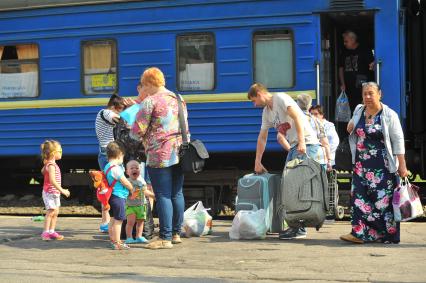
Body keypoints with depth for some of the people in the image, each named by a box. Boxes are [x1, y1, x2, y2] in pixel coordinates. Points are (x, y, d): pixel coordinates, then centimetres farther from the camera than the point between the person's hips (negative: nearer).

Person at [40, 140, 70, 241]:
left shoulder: (48, 163, 9)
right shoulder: (51, 165, -21)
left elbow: (43, 171, 31)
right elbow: (52, 180, -29)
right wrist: (62, 190, -26)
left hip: (55, 192, 10)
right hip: (50, 192, -10)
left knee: (55, 212, 12)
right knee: (50, 212, -9)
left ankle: (51, 231, 19)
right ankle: (45, 232, -4)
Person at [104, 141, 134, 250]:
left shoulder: (107, 167, 11)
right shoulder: (115, 168, -20)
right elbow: (125, 182, -15)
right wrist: (132, 189, 2)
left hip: (113, 196, 10)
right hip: (119, 197, -10)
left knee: (115, 219, 20)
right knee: (118, 220, -5)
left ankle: (113, 240, 29)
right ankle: (117, 243, -3)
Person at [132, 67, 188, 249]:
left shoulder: (150, 101, -10)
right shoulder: (178, 99, 13)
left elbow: (138, 130, -10)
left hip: (159, 155, -7)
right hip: (179, 152, 7)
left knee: (163, 196, -4)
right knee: (177, 193, 13)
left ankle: (165, 238, -4)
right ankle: (176, 234, 20)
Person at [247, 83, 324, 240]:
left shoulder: (280, 98, -8)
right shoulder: (266, 112, 19)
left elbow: (297, 117, -19)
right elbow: (262, 138, 22)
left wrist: (301, 142, -26)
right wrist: (257, 162, 19)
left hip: (307, 144, -10)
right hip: (294, 147, 10)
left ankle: (298, 227, -14)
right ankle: (293, 223, 12)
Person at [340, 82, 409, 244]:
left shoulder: (389, 115, -6)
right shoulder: (358, 111, 9)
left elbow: (398, 141, -8)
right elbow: (352, 128, 29)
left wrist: (402, 165, -13)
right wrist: (351, 126, 4)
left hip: (382, 166, -5)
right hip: (361, 164, 5)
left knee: (383, 199, -2)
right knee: (359, 197, -3)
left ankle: (388, 235, 5)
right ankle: (359, 233, -4)